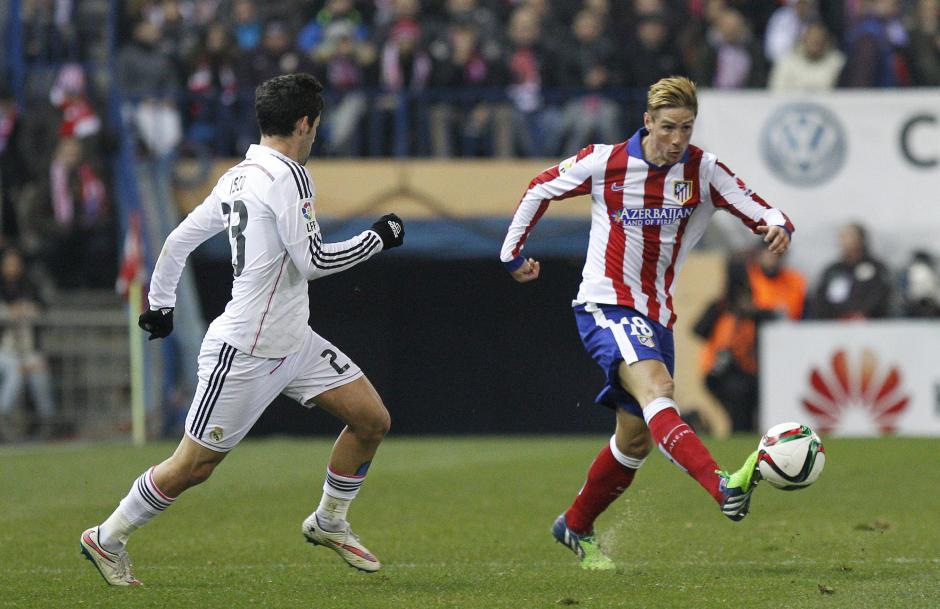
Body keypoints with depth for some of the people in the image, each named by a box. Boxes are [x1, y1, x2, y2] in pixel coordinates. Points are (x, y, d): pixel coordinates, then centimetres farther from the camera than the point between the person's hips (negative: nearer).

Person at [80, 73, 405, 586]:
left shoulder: (238, 177, 9)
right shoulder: (284, 174, -19)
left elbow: (179, 239, 15)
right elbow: (313, 260, -22)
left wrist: (160, 302, 26)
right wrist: (379, 237, -10)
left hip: (292, 344, 9)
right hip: (244, 351, -9)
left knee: (372, 419, 5)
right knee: (193, 467, 1)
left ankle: (329, 523, 23)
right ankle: (107, 538, 18)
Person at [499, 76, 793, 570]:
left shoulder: (703, 171, -1)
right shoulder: (605, 162, -7)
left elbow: (760, 212, -8)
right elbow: (541, 189, 9)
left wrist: (777, 227, -31)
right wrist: (512, 252, 14)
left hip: (657, 316, 6)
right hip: (606, 305, -6)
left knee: (636, 439, 12)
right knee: (655, 386, -31)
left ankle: (575, 527, 35)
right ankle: (723, 488, -53)